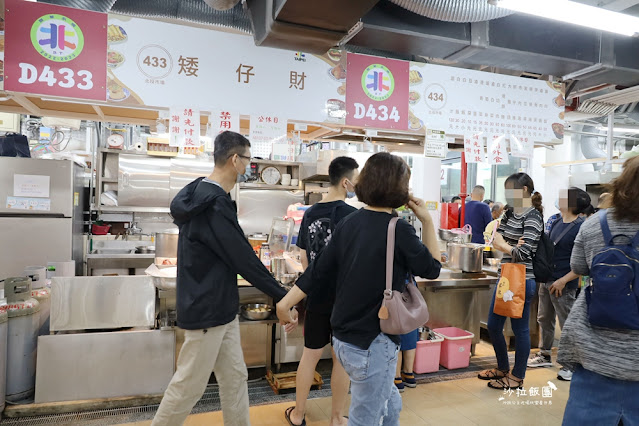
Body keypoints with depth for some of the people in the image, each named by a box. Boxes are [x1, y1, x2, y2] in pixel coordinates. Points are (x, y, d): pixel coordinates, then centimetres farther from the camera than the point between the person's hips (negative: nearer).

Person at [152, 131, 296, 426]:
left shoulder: (202, 195, 7)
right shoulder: (214, 204, -23)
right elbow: (244, 260, -23)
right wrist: (283, 299, -15)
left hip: (221, 308, 9)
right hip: (206, 311, -9)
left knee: (235, 377, 17)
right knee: (189, 386, 8)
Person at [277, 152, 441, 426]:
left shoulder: (348, 223, 1)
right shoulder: (399, 230, -18)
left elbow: (319, 270, 1)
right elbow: (432, 269, -4)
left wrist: (285, 303, 6)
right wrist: (427, 221, -1)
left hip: (343, 339, 7)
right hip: (373, 343, -7)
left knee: (390, 404, 27)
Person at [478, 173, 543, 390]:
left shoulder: (532, 217, -13)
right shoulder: (510, 212, 11)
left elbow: (522, 253, -21)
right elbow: (496, 239, 6)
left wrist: (503, 245, -7)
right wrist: (511, 246, -12)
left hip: (521, 281, -8)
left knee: (520, 329, 7)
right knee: (493, 326, 15)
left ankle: (517, 377, 24)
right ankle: (502, 368, 34)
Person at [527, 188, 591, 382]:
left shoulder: (581, 228, -16)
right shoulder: (557, 223, 8)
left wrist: (563, 280, -21)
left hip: (564, 285, -8)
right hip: (546, 280, 8)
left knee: (567, 324, 3)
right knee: (544, 319, 17)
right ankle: (545, 355, 33)